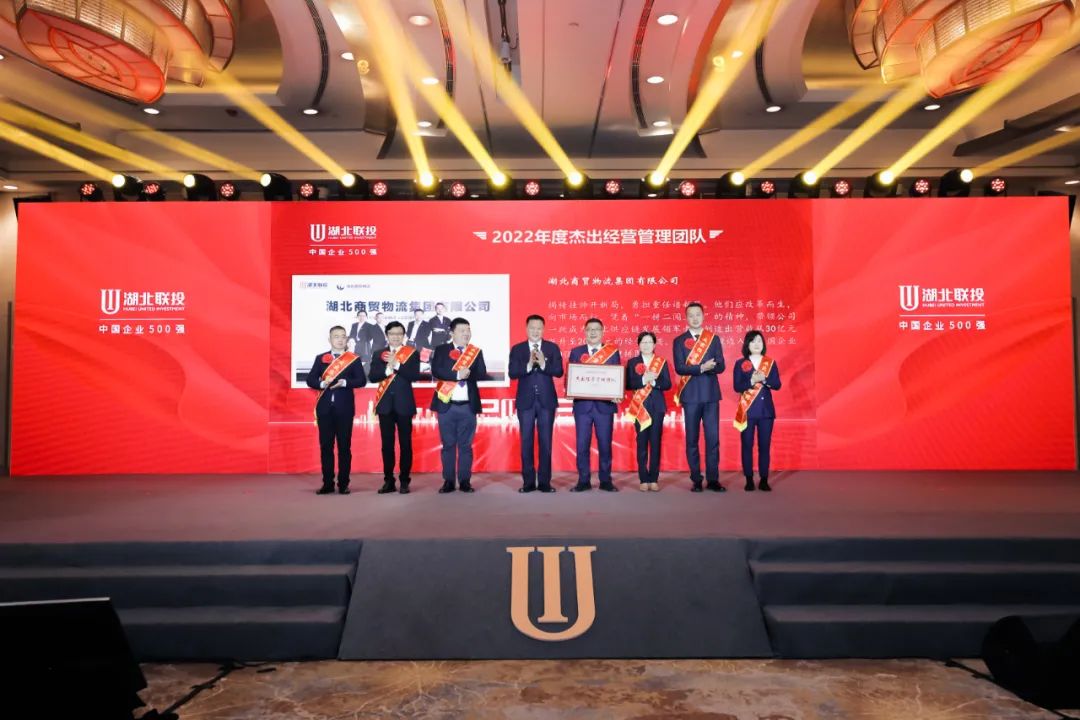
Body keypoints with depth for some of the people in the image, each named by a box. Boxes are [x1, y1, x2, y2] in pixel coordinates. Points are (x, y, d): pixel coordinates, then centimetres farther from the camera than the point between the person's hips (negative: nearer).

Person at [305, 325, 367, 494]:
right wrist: (322, 384, -14)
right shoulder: (320, 358, 10)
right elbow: (310, 379, 5)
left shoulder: (354, 359, 4)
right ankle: (327, 483, 12)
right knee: (325, 446, 4)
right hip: (325, 408, 2)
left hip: (344, 408, -2)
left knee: (344, 446, 1)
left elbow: (361, 380, -5)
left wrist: (345, 382, -19)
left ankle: (343, 484, 7)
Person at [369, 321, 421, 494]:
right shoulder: (378, 354, 9)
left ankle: (405, 481, 8)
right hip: (385, 404, 2)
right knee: (387, 444, 6)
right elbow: (373, 376, -3)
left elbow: (414, 376, -12)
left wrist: (396, 365, -19)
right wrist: (387, 369, -19)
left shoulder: (412, 354, 2)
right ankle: (388, 481, 13)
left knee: (405, 443, 1)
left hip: (404, 404, -2)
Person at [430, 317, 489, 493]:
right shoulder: (441, 350, 4)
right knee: (448, 444, 4)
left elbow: (482, 374, -2)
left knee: (466, 445, 5)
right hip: (447, 405, -1)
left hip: (468, 406, 1)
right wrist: (457, 374, -20)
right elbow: (436, 371, -11)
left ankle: (465, 481, 10)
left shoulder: (476, 352, 9)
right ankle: (448, 481, 11)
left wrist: (468, 373, -18)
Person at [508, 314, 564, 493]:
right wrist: (528, 366, -24)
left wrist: (543, 364, -22)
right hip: (526, 401, 0)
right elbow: (512, 373, -8)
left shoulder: (552, 348, 4)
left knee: (545, 442, 2)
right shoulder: (517, 349, 3)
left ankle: (544, 482, 9)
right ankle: (528, 482, 10)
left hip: (546, 400, 0)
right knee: (526, 442, 3)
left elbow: (559, 371, -6)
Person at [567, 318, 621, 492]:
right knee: (582, 444, 2)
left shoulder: (613, 352, 6)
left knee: (605, 444, 3)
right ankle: (583, 481, 11)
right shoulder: (576, 352, 8)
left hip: (604, 404, -1)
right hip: (582, 404, 1)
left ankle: (606, 480, 13)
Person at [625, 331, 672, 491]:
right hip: (640, 406, -1)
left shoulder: (662, 362, 8)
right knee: (642, 443, -1)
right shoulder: (632, 362, 6)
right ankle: (644, 479, 4)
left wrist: (654, 381, -16)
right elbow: (628, 384, -4)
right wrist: (643, 380, -18)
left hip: (657, 406, 1)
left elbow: (667, 384, 1)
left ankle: (654, 479, 5)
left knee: (655, 443, 0)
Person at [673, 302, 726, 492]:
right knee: (692, 439, 3)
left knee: (713, 438, 0)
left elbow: (720, 366, 0)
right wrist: (702, 367, -20)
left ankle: (713, 479, 7)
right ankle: (696, 480, 10)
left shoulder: (714, 339, 8)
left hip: (711, 394, 1)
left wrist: (699, 368, -17)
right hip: (690, 395, -1)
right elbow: (680, 368, -8)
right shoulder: (679, 341, 4)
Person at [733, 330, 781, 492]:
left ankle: (764, 480, 7)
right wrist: (752, 381, -21)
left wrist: (764, 379, -17)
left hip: (766, 410, 2)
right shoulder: (740, 364, 2)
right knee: (747, 445, -1)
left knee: (764, 445, 1)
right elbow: (737, 387, -7)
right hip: (747, 410, -1)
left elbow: (777, 385, 0)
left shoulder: (771, 363, 8)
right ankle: (749, 480, 5)